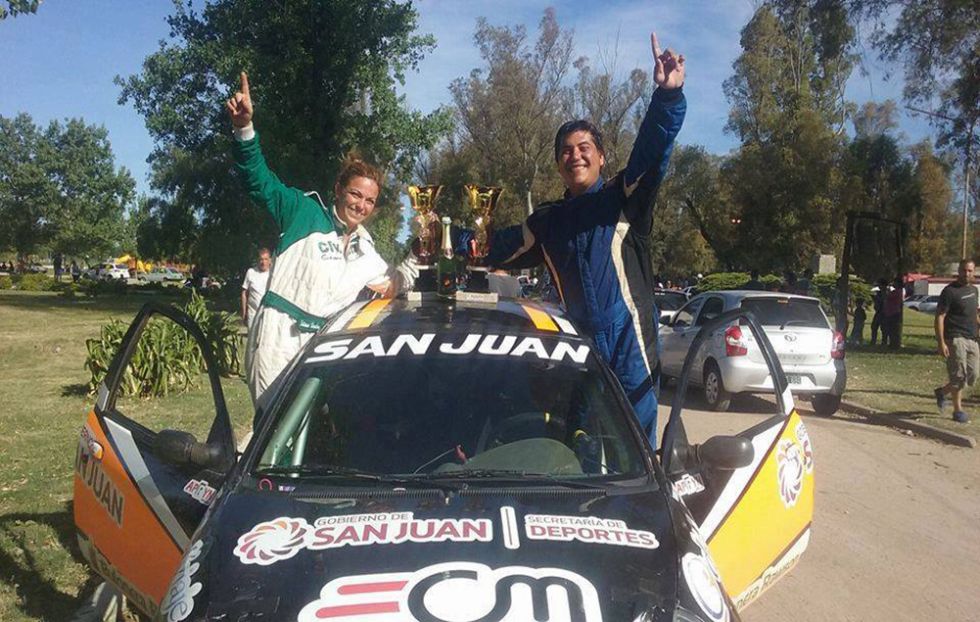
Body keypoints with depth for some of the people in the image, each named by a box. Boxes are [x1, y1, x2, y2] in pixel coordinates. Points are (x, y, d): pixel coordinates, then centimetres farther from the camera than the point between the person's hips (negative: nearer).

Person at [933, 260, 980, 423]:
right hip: (955, 338, -7)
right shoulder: (950, 291, -9)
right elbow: (939, 317, -13)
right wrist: (941, 343, -19)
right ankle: (957, 410, 7)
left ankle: (942, 391, 27)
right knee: (959, 375, -6)